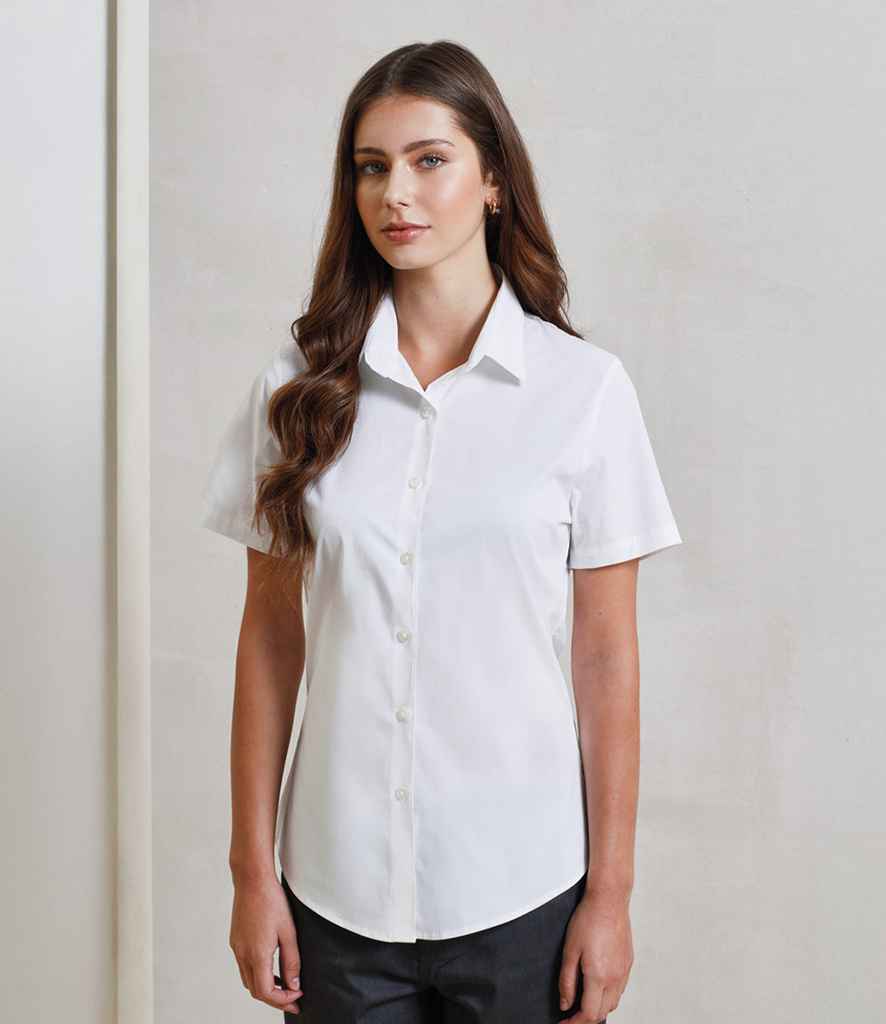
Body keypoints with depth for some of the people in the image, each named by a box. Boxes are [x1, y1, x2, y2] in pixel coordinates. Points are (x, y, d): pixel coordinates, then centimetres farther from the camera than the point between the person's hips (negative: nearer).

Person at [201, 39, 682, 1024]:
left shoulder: (585, 387, -6)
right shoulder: (298, 388, -1)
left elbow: (606, 658, -4)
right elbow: (270, 638, 2)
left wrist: (611, 892, -3)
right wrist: (253, 872, 1)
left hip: (523, 890, -1)